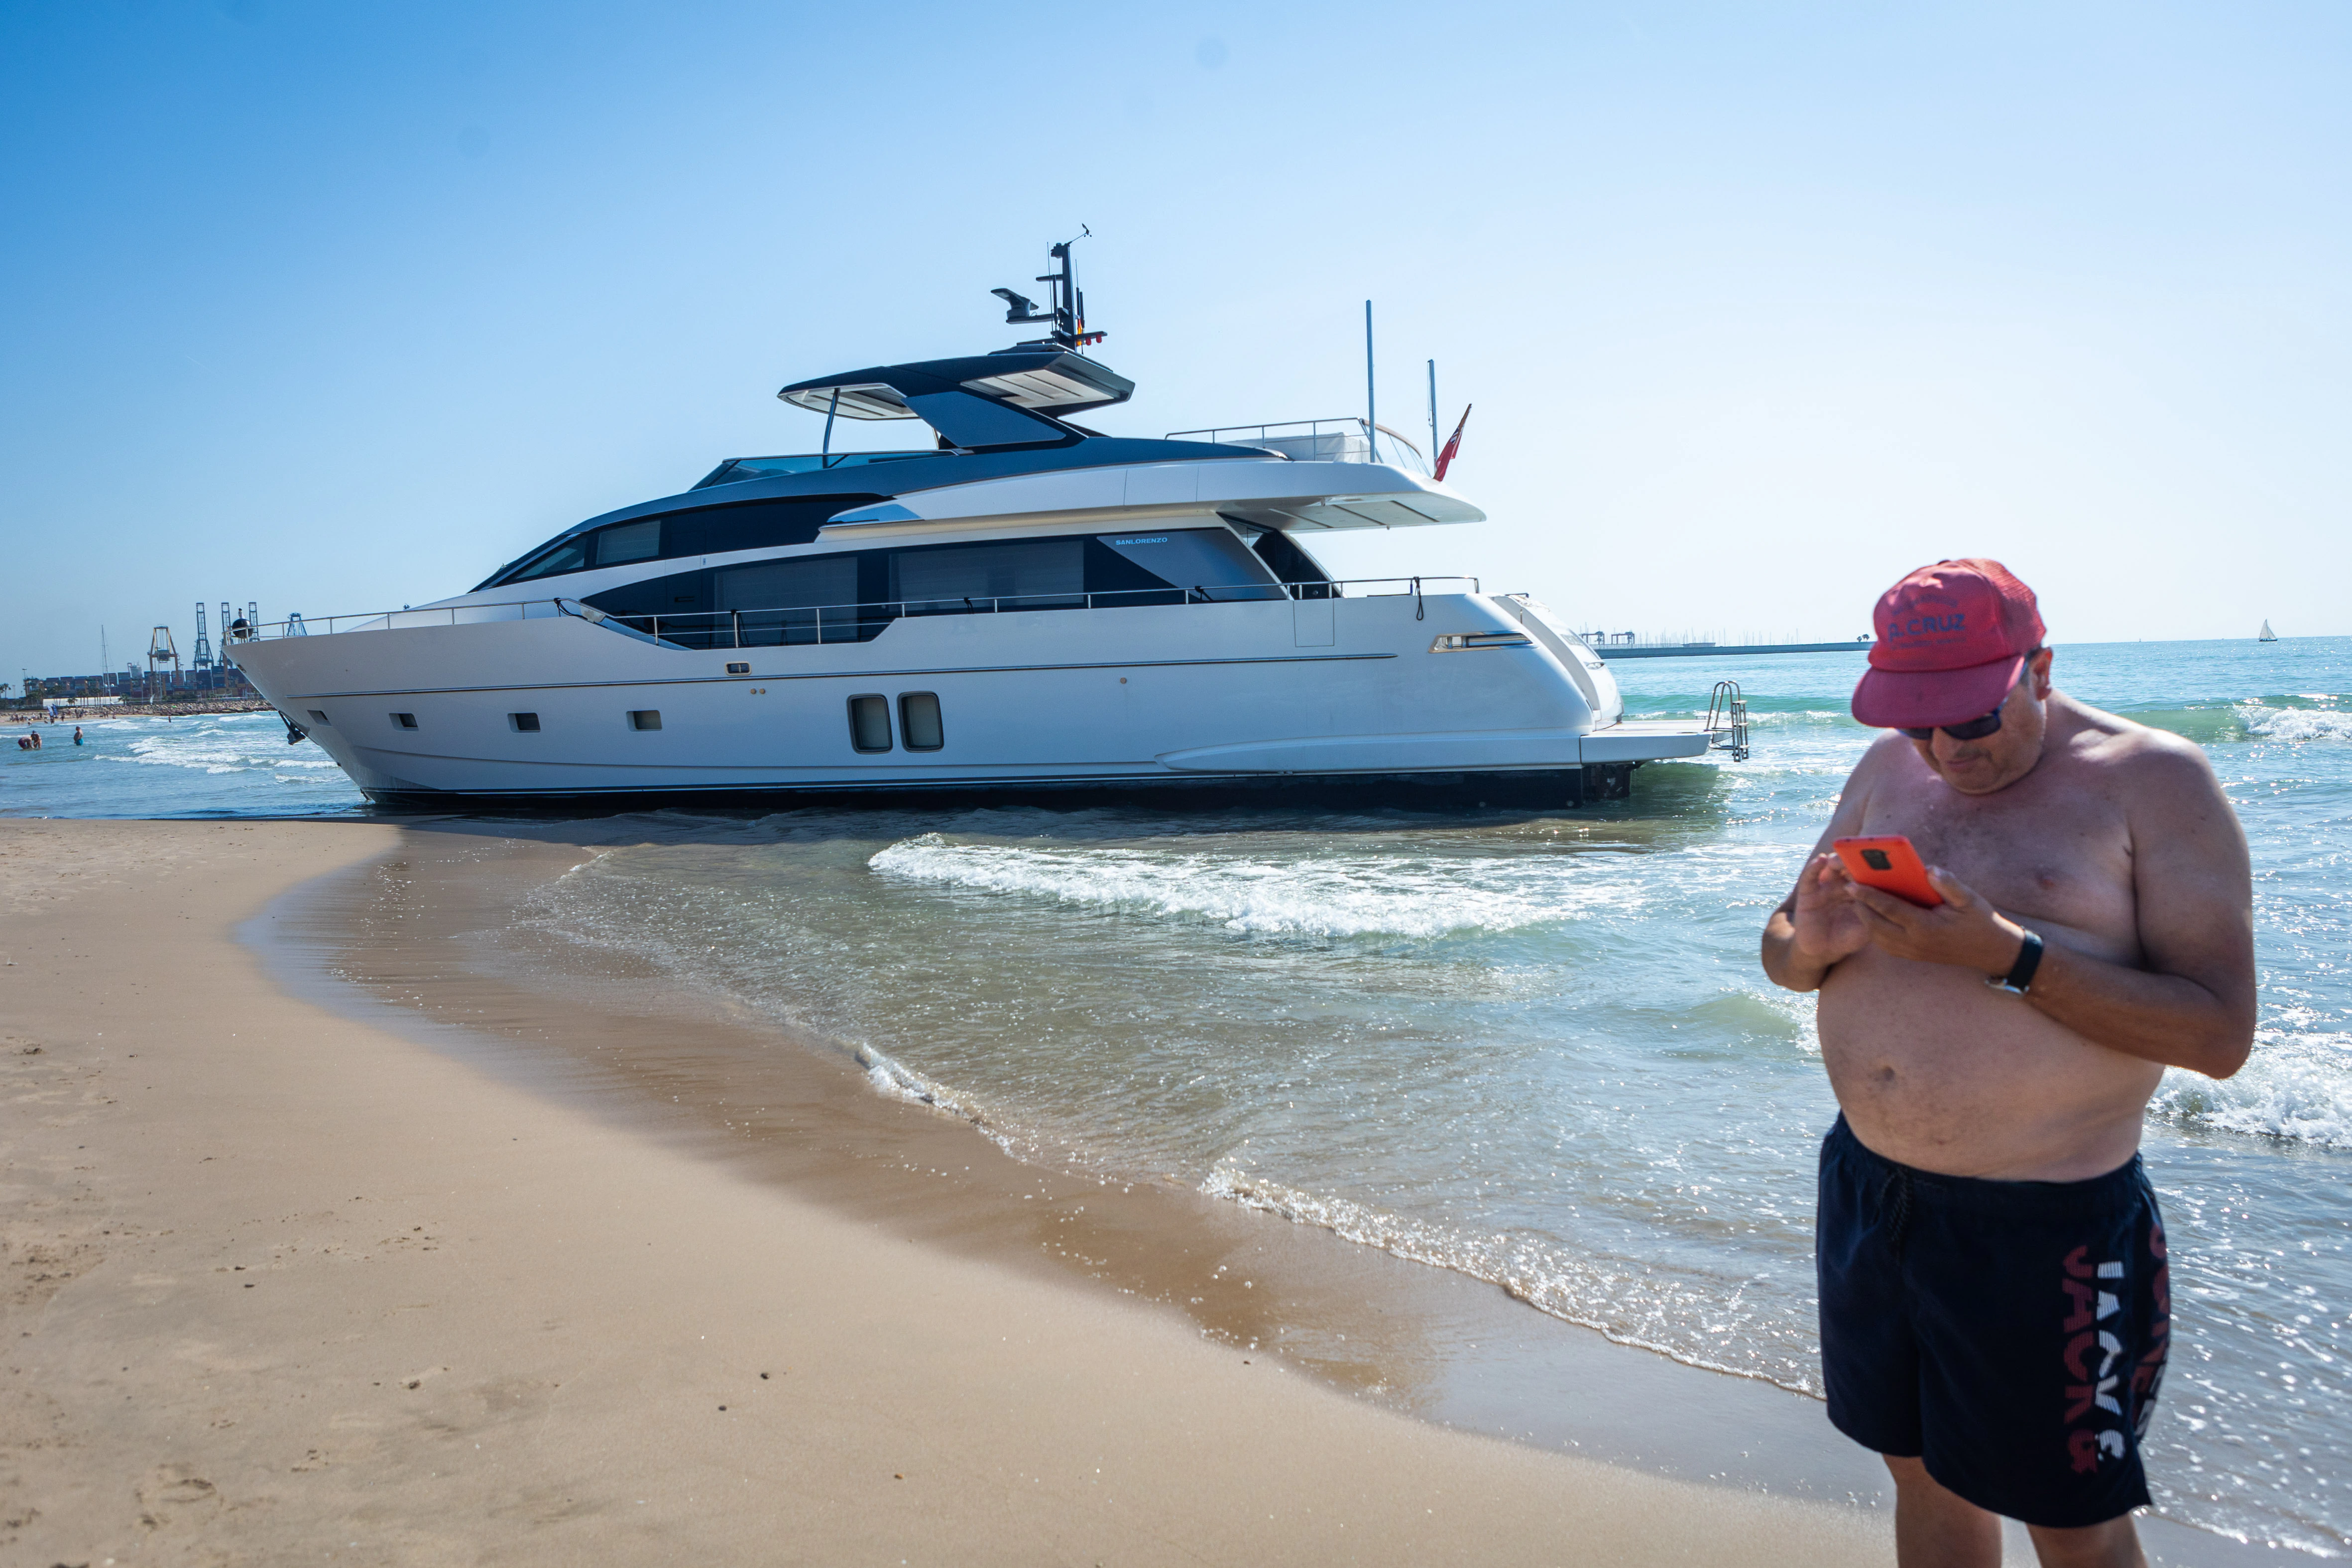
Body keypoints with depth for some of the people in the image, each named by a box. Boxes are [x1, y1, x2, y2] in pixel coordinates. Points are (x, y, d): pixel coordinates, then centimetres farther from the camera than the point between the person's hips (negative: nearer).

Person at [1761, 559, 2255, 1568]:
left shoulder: (2154, 782, -11)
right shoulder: (1890, 770, 5)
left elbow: (2221, 1033, -18)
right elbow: (1780, 950, 9)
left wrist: (2006, 954, -27)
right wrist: (1810, 945, -15)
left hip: (2044, 1224, -5)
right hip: (1868, 1187, 5)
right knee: (1925, 1475, 20)